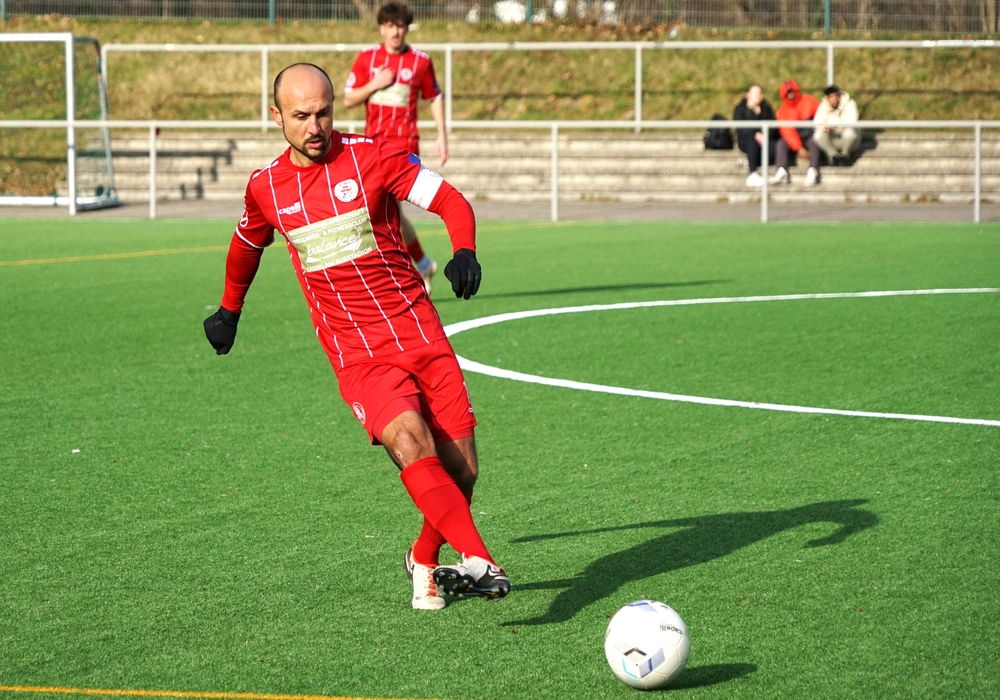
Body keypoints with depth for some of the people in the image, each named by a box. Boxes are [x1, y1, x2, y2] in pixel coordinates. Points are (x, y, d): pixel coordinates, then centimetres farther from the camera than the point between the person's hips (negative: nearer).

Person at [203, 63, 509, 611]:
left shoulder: (372, 157, -2)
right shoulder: (266, 187, 5)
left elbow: (451, 201, -6)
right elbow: (246, 245, 26)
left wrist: (464, 253, -26)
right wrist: (229, 311, 38)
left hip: (421, 334, 1)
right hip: (358, 355, -1)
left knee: (461, 471, 0)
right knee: (412, 446, -28)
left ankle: (425, 562, 29)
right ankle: (478, 561, -36)